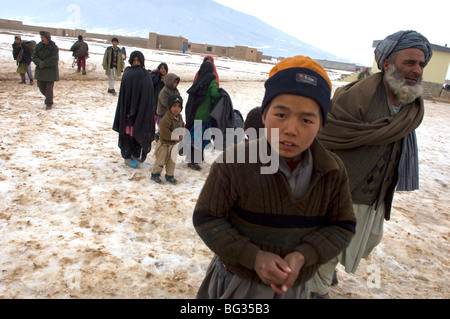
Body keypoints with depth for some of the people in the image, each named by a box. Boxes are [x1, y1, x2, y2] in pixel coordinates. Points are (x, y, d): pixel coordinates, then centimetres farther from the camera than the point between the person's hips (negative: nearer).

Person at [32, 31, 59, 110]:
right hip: (41, 70, 5)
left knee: (49, 87, -6)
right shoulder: (39, 46, 3)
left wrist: (43, 64, -18)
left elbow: (54, 60, -17)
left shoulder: (54, 47, -10)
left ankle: (49, 103, 4)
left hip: (51, 70, -5)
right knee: (41, 86, 10)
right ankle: (48, 97, 37)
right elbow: (34, 56, 3)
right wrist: (39, 63, -17)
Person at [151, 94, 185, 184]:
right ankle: (155, 174, 21)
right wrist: (174, 137, -25)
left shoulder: (179, 117, 2)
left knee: (172, 161, 14)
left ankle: (170, 175, 28)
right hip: (166, 144, -7)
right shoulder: (166, 119, -24)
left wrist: (181, 135, -5)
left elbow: (182, 127, 15)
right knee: (161, 160, 4)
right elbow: (164, 131, -29)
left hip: (175, 144, 7)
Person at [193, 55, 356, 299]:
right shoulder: (235, 162, -22)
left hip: (293, 286, 3)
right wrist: (254, 257, -25)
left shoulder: (333, 171, -12)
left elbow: (342, 226, -2)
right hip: (236, 282, -2)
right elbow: (206, 218, -16)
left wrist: (303, 255, -20)